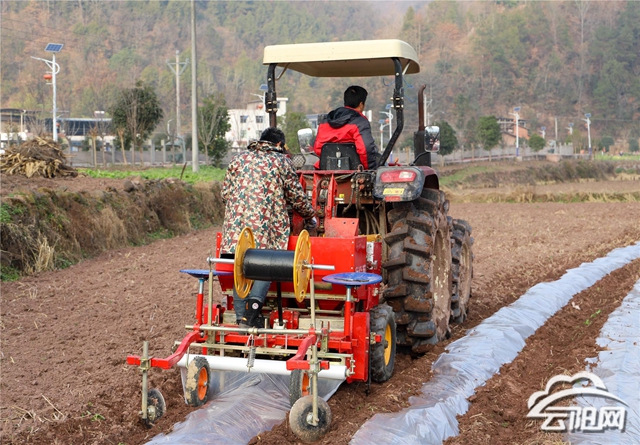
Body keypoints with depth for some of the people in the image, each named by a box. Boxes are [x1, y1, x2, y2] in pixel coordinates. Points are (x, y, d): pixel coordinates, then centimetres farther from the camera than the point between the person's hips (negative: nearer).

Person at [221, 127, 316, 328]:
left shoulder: (238, 160, 19)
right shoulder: (282, 162, 10)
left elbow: (225, 193, 18)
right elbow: (297, 196, 12)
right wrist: (310, 216, 28)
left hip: (236, 224, 3)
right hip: (268, 225, -3)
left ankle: (242, 316, 2)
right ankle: (255, 301, -19)